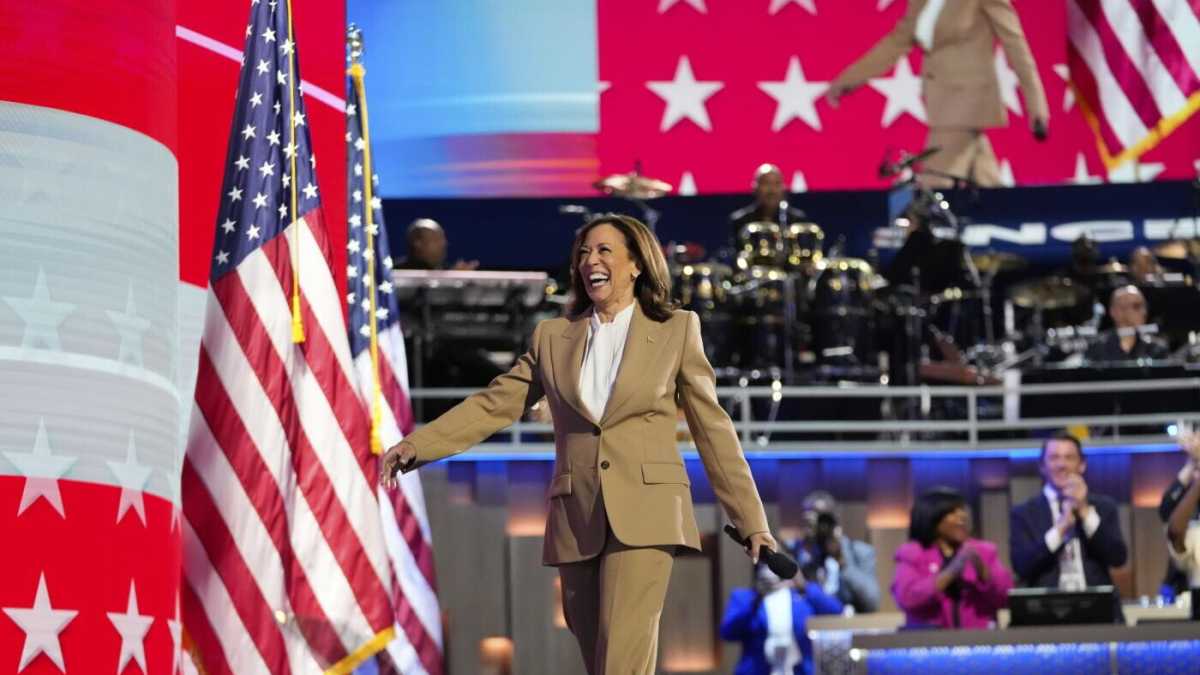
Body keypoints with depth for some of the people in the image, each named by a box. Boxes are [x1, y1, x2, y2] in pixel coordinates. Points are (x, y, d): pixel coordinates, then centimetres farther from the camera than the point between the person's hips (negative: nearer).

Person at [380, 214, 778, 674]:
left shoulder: (677, 330, 6)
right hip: (576, 520, 4)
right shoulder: (553, 337, 13)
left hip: (642, 514, -4)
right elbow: (495, 404, 8)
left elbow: (713, 428, 6)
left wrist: (751, 521, 4)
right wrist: (416, 446, -5)